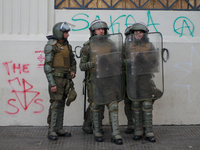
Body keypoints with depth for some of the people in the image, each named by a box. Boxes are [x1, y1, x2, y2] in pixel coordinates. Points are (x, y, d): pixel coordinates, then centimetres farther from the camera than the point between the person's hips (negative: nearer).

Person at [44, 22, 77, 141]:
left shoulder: (67, 45, 13)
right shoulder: (51, 46, -10)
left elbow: (72, 61, 27)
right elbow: (47, 66, -14)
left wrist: (73, 71, 8)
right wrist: (52, 83, -19)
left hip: (66, 78, 7)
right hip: (56, 78, -7)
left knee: (62, 103, 10)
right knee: (55, 103, -8)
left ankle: (59, 129, 16)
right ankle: (51, 131, -3)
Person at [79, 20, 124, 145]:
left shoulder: (111, 44, 9)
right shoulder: (88, 46, 1)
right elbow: (82, 66, 0)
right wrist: (93, 63, -18)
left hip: (110, 78, 2)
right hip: (96, 79, -2)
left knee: (113, 105, -5)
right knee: (97, 105, 5)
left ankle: (116, 135, -5)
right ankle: (97, 132, 22)